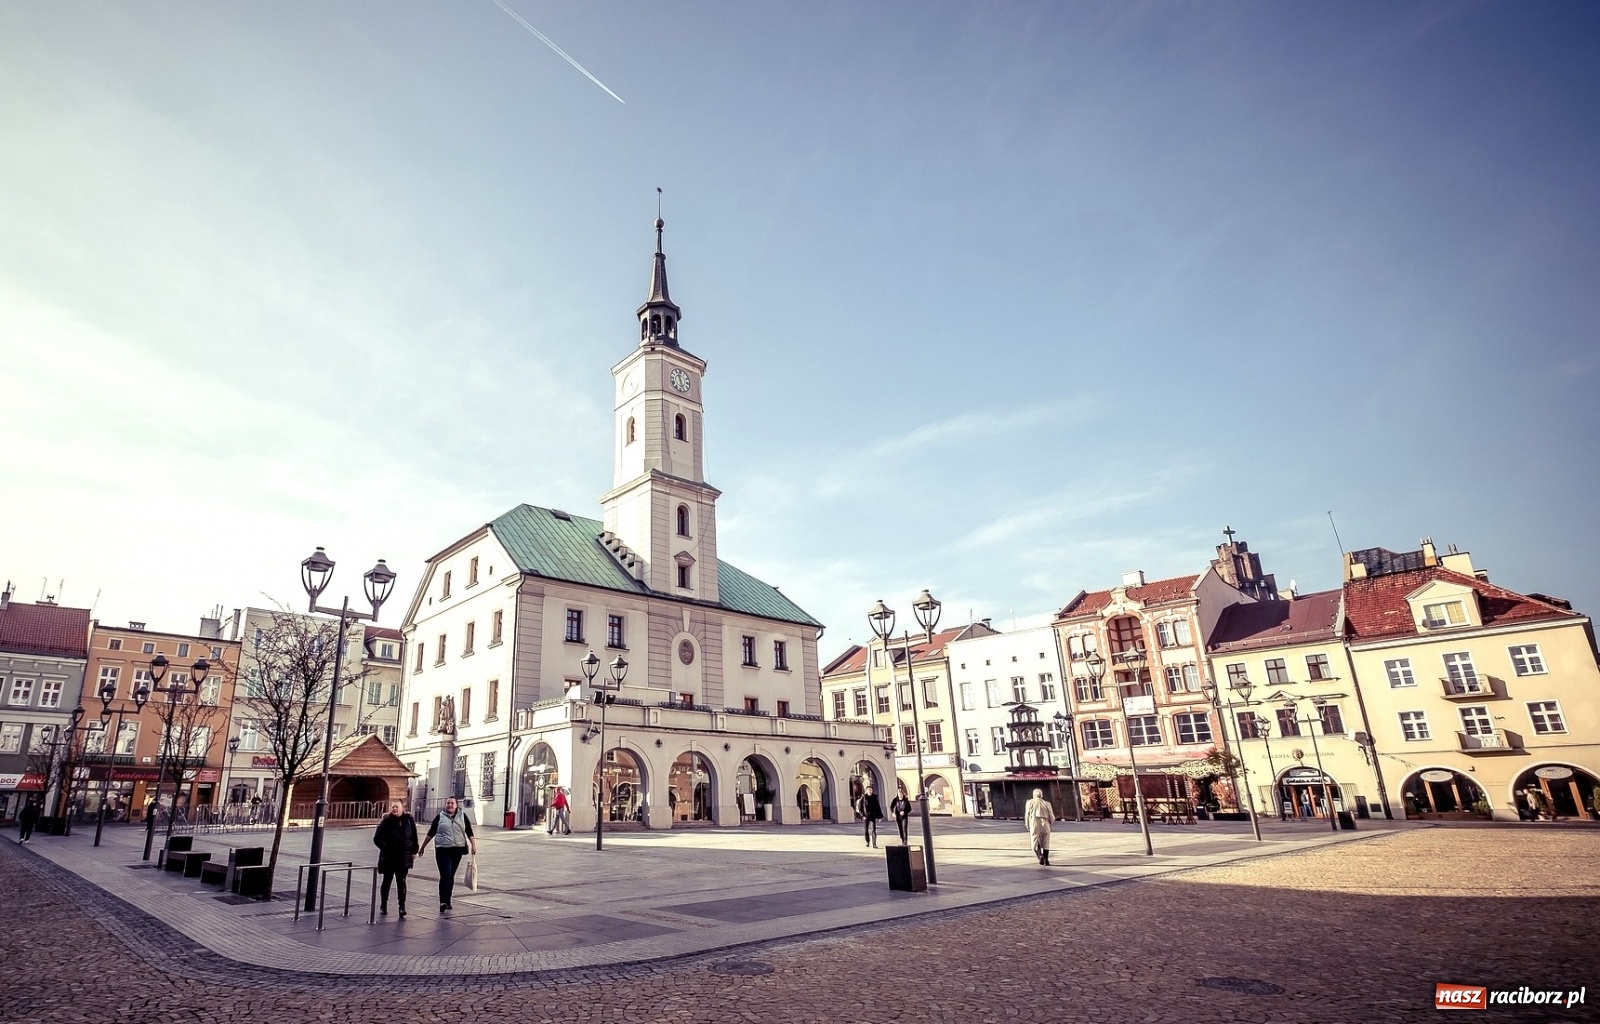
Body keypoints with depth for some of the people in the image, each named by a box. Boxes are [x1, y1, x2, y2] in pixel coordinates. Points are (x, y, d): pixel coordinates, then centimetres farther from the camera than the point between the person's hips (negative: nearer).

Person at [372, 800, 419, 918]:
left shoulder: (409, 820, -1)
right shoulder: (386, 821, -8)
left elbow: (414, 837, 8)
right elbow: (377, 838, -4)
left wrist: (414, 851, 4)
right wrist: (386, 847, -16)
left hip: (404, 857, 1)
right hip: (388, 857, -1)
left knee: (401, 881, 1)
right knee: (387, 881, 11)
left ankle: (402, 906, 2)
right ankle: (383, 906, 26)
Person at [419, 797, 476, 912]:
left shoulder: (463, 816, 5)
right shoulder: (440, 817, 3)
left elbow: (469, 832, 5)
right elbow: (431, 833, 9)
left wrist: (473, 845, -3)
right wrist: (422, 847, 11)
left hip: (457, 850, 2)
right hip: (443, 850, -2)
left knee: (451, 876, 11)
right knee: (445, 875, -13)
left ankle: (447, 901, 22)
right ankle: (443, 901, -13)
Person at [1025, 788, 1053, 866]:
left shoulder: (1030, 802, 9)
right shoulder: (1046, 803, 11)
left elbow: (1027, 815, 6)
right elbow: (1052, 816, 8)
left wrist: (1027, 827, 16)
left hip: (1034, 824, -1)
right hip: (1045, 824, 1)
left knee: (1035, 843, 4)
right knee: (1045, 844, 13)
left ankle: (1040, 856, -19)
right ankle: (1046, 860, 8)